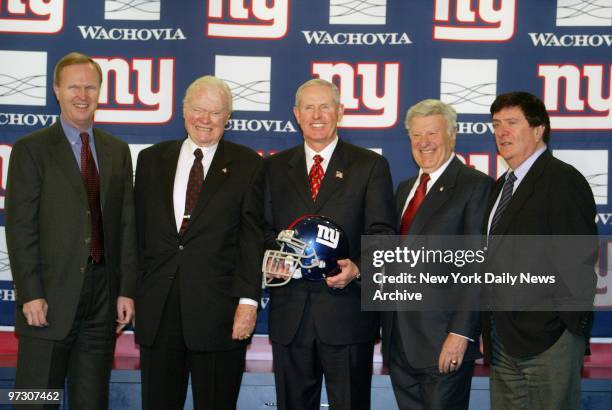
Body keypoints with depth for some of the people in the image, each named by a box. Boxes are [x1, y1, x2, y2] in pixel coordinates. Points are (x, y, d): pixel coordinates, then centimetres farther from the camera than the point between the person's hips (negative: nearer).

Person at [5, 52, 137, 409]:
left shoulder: (118, 151, 12)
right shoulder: (32, 149, -1)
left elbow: (126, 224, 10)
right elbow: (20, 227, -6)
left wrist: (127, 290, 4)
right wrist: (30, 294, -13)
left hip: (103, 298, 4)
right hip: (50, 298, -4)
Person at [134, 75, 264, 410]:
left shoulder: (248, 165, 2)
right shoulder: (151, 159, 11)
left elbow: (252, 238, -3)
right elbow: (140, 230, 11)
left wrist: (248, 300, -10)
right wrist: (132, 293, 7)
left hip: (218, 308, -2)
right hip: (157, 306, 3)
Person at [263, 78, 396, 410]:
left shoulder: (371, 166, 3)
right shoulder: (275, 167, 12)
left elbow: (381, 233, -3)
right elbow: (265, 230, 13)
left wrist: (358, 268, -21)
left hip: (347, 312, -2)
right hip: (289, 316, 3)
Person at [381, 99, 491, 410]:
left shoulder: (475, 186, -7)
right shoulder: (405, 189, 18)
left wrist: (461, 333, -19)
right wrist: (383, 323, 12)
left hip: (443, 340, -7)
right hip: (398, 338, 7)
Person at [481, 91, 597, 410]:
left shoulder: (564, 181, -10)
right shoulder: (500, 187, 16)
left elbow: (579, 262, -14)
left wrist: (571, 330, -14)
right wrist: (488, 330, 13)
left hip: (546, 340, -8)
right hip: (503, 343, 8)